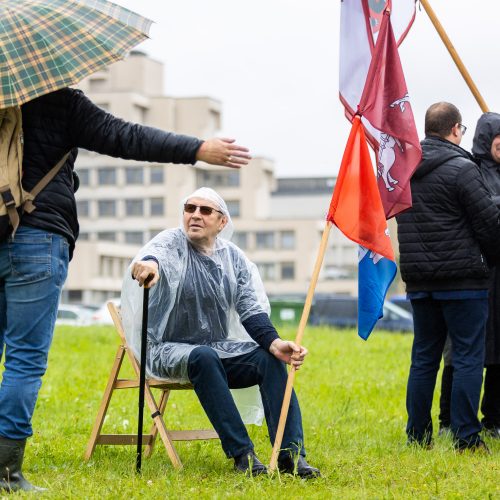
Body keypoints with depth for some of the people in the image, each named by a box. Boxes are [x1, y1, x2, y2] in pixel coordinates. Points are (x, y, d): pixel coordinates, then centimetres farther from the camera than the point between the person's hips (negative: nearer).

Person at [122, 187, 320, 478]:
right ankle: (241, 453, -35)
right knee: (204, 357, -37)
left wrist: (275, 343, -23)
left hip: (220, 349, 4)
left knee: (271, 358, -22)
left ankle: (291, 454, -28)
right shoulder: (171, 243, -6)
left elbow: (252, 311, -3)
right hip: (170, 351, -4)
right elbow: (154, 255, -32)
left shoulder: (233, 257, 5)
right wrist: (148, 264, -59)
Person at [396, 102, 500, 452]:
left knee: (424, 357, 13)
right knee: (468, 357, -1)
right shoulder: (461, 169, -12)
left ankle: (418, 436, 16)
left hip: (418, 279, 7)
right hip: (462, 279, -7)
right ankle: (466, 438, -3)